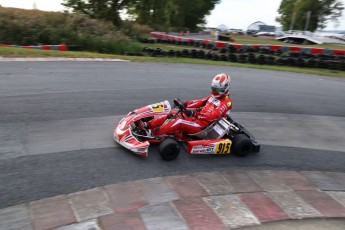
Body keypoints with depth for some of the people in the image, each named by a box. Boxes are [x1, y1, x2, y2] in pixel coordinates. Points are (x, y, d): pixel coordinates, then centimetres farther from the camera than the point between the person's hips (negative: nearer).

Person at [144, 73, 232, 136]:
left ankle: (152, 133, -26)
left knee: (180, 121, -28)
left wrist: (194, 113, -30)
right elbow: (200, 102, 8)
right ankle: (147, 125, -10)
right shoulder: (213, 97, 17)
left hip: (203, 126, -8)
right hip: (197, 118, 8)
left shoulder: (226, 102, -10)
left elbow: (212, 116, -22)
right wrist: (184, 104, -6)